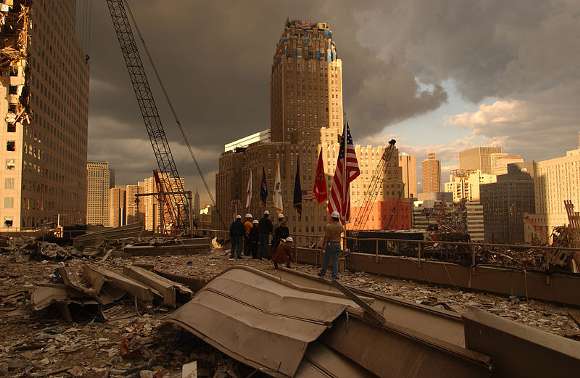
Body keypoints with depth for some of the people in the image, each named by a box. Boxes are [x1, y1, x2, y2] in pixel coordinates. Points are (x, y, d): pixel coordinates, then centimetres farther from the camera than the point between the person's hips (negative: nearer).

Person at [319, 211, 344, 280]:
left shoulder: (328, 226, -13)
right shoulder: (340, 226, -3)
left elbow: (326, 237, -13)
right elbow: (343, 230, 21)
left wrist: (323, 245, -4)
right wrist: (339, 221, 23)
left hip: (329, 244, -2)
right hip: (337, 244, 2)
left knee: (326, 259, 12)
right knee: (335, 260, 6)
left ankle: (323, 273, 23)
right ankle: (334, 275, 3)